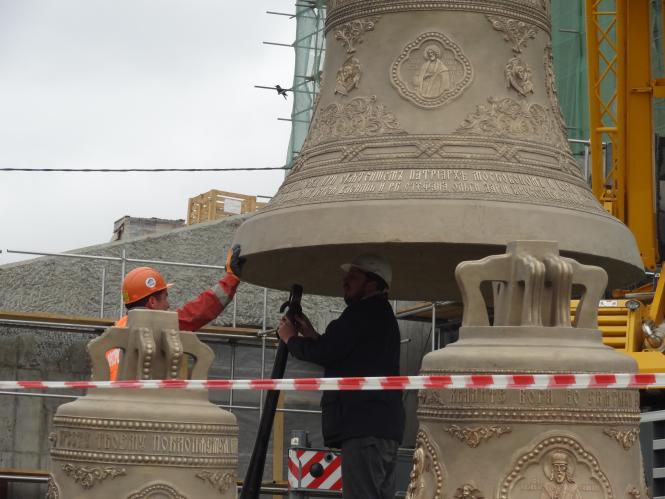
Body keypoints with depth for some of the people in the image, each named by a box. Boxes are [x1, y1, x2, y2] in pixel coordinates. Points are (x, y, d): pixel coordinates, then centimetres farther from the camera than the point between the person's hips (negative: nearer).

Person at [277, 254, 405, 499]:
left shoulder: (364, 312, -7)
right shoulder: (383, 316, 27)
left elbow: (323, 353, -11)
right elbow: (340, 356, 29)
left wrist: (290, 338, 6)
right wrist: (311, 334, 21)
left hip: (364, 426, -10)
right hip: (384, 426, 10)